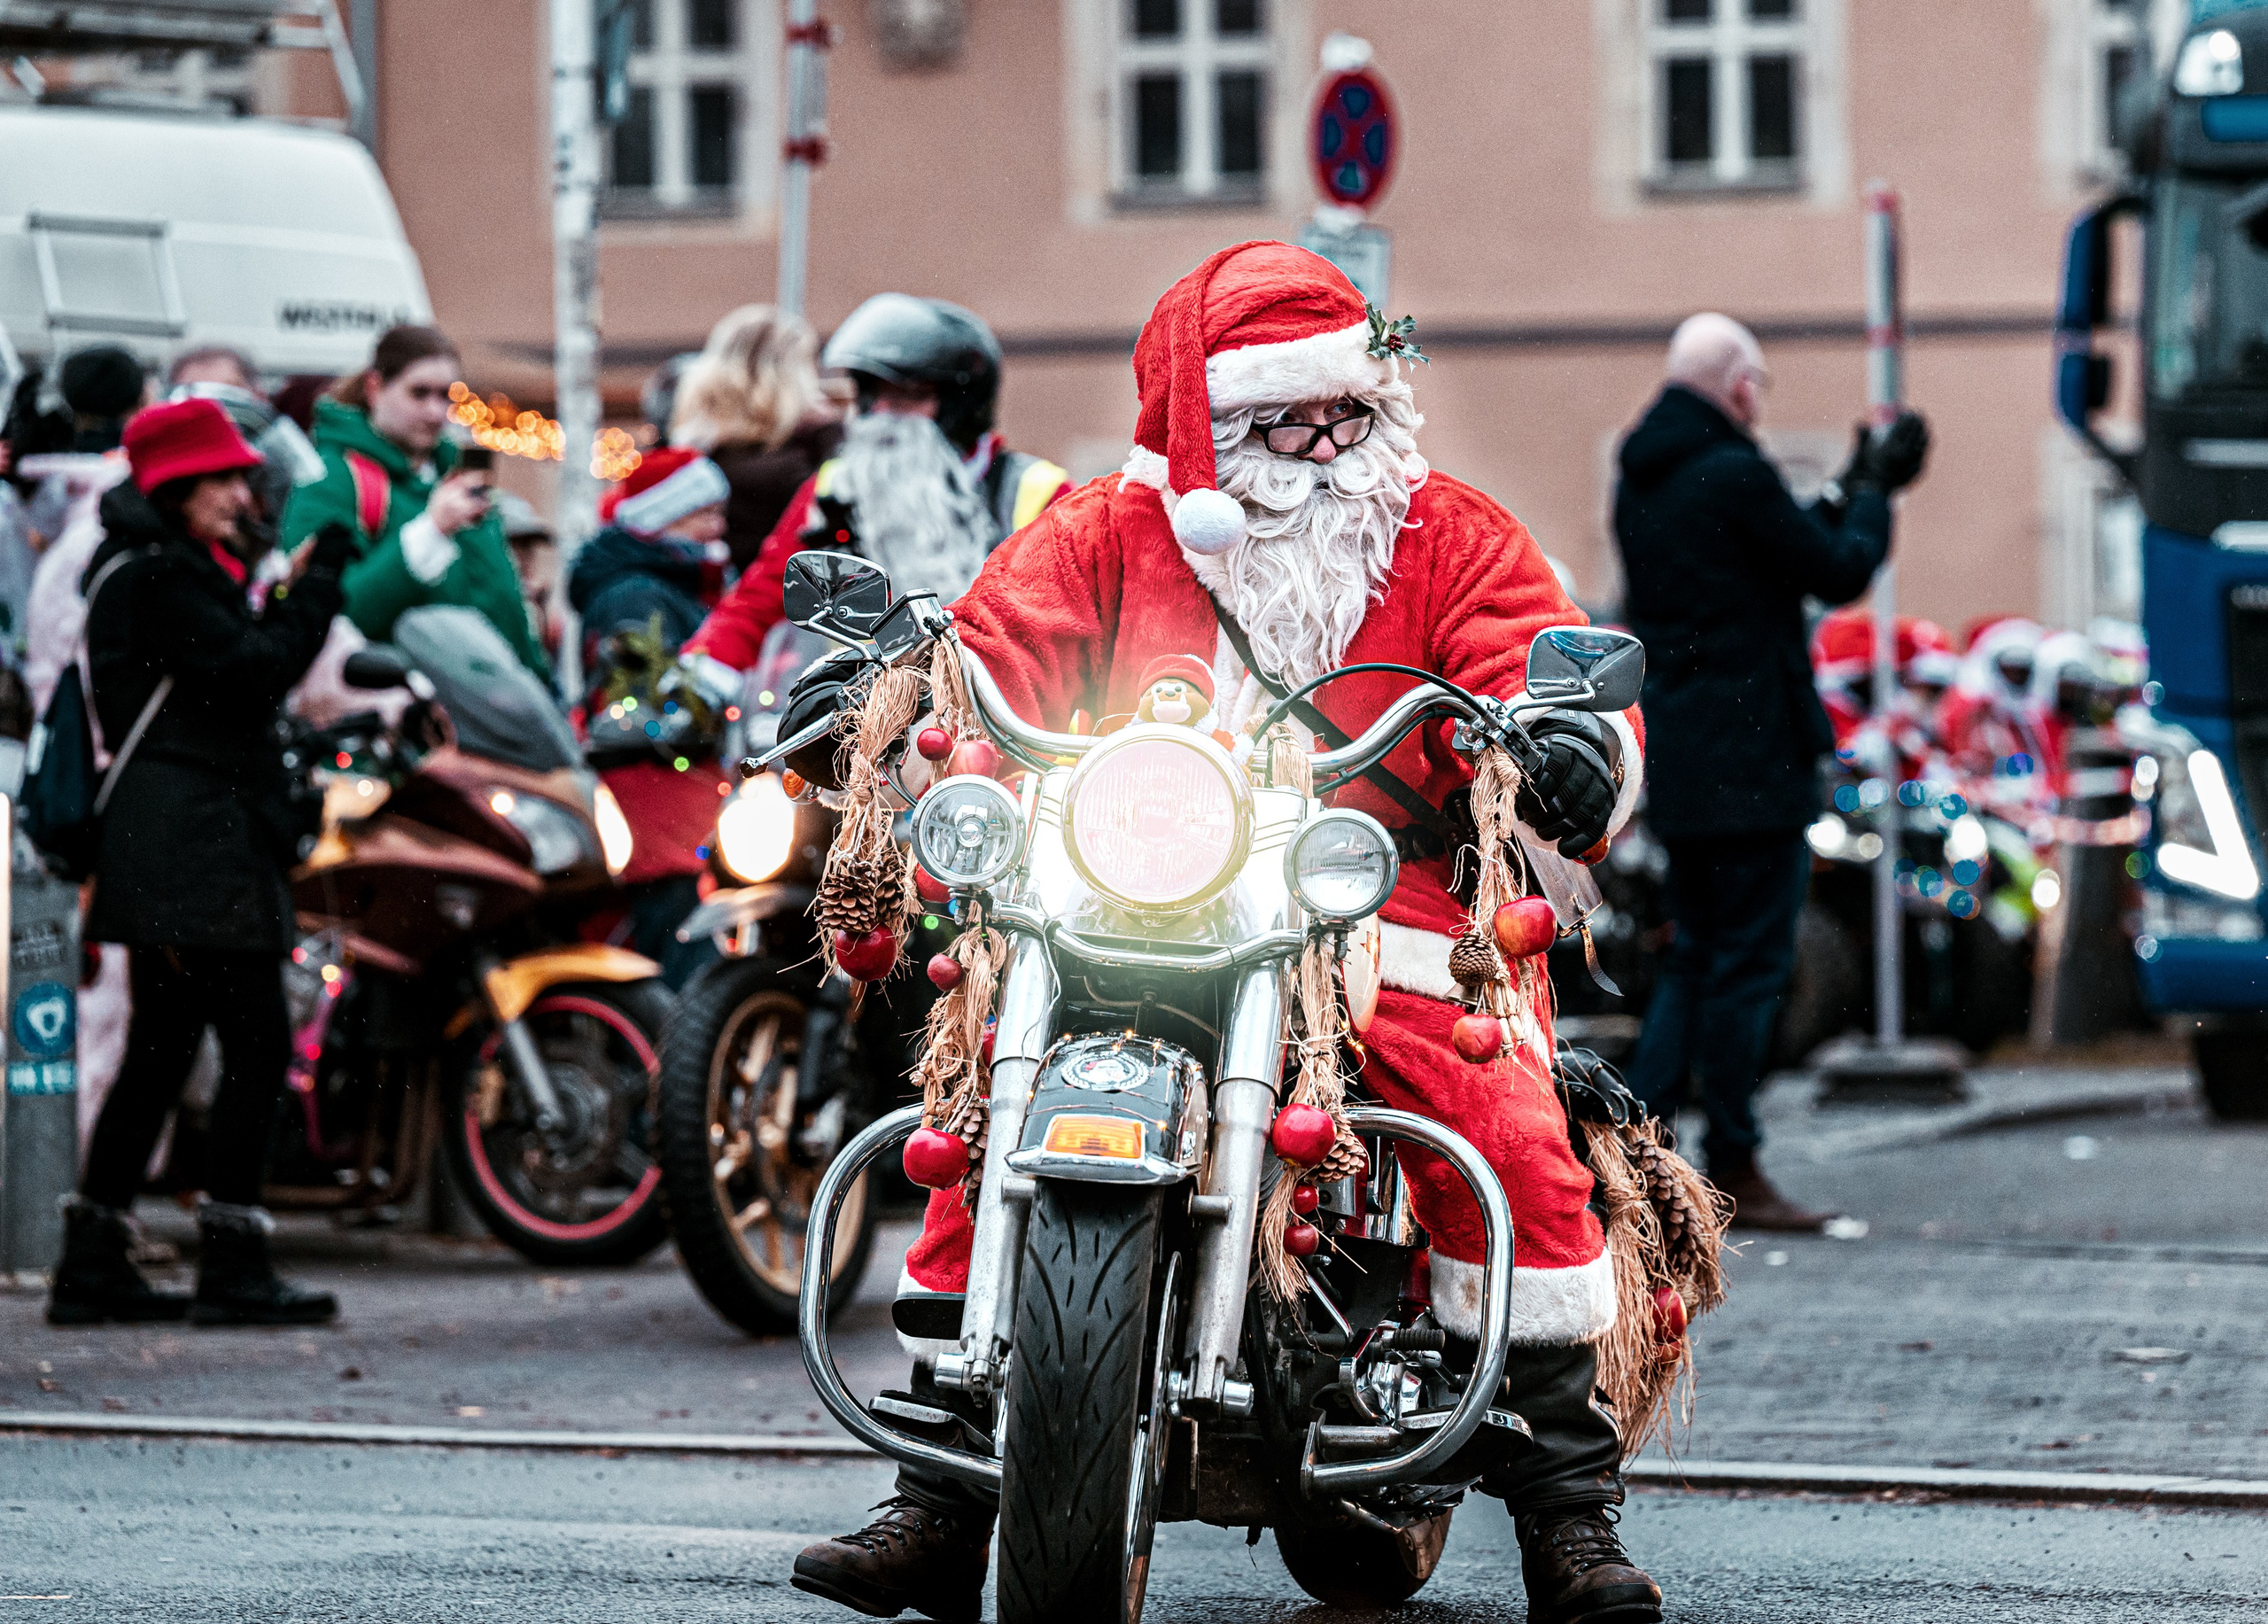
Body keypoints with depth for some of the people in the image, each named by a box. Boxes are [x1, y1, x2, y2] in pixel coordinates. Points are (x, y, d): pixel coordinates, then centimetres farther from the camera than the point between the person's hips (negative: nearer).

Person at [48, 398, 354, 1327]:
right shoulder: (160, 576, -11)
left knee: (160, 1050, 12)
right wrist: (318, 584, -13)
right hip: (192, 841, -11)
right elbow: (252, 672, -18)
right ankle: (232, 1269, -13)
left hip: (161, 847, 11)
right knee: (257, 1044, -12)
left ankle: (92, 1266, 14)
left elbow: (238, 678, 21)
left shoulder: (162, 569, 20)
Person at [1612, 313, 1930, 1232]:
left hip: (1678, 763, 9)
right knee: (1749, 964, -3)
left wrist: (1849, 492, 24)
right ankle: (1732, 1172, -1)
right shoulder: (1733, 476, -16)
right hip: (1751, 762, -9)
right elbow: (1839, 572, -7)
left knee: (1698, 958, 16)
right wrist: (1871, 492, 9)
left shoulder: (1641, 481, 13)